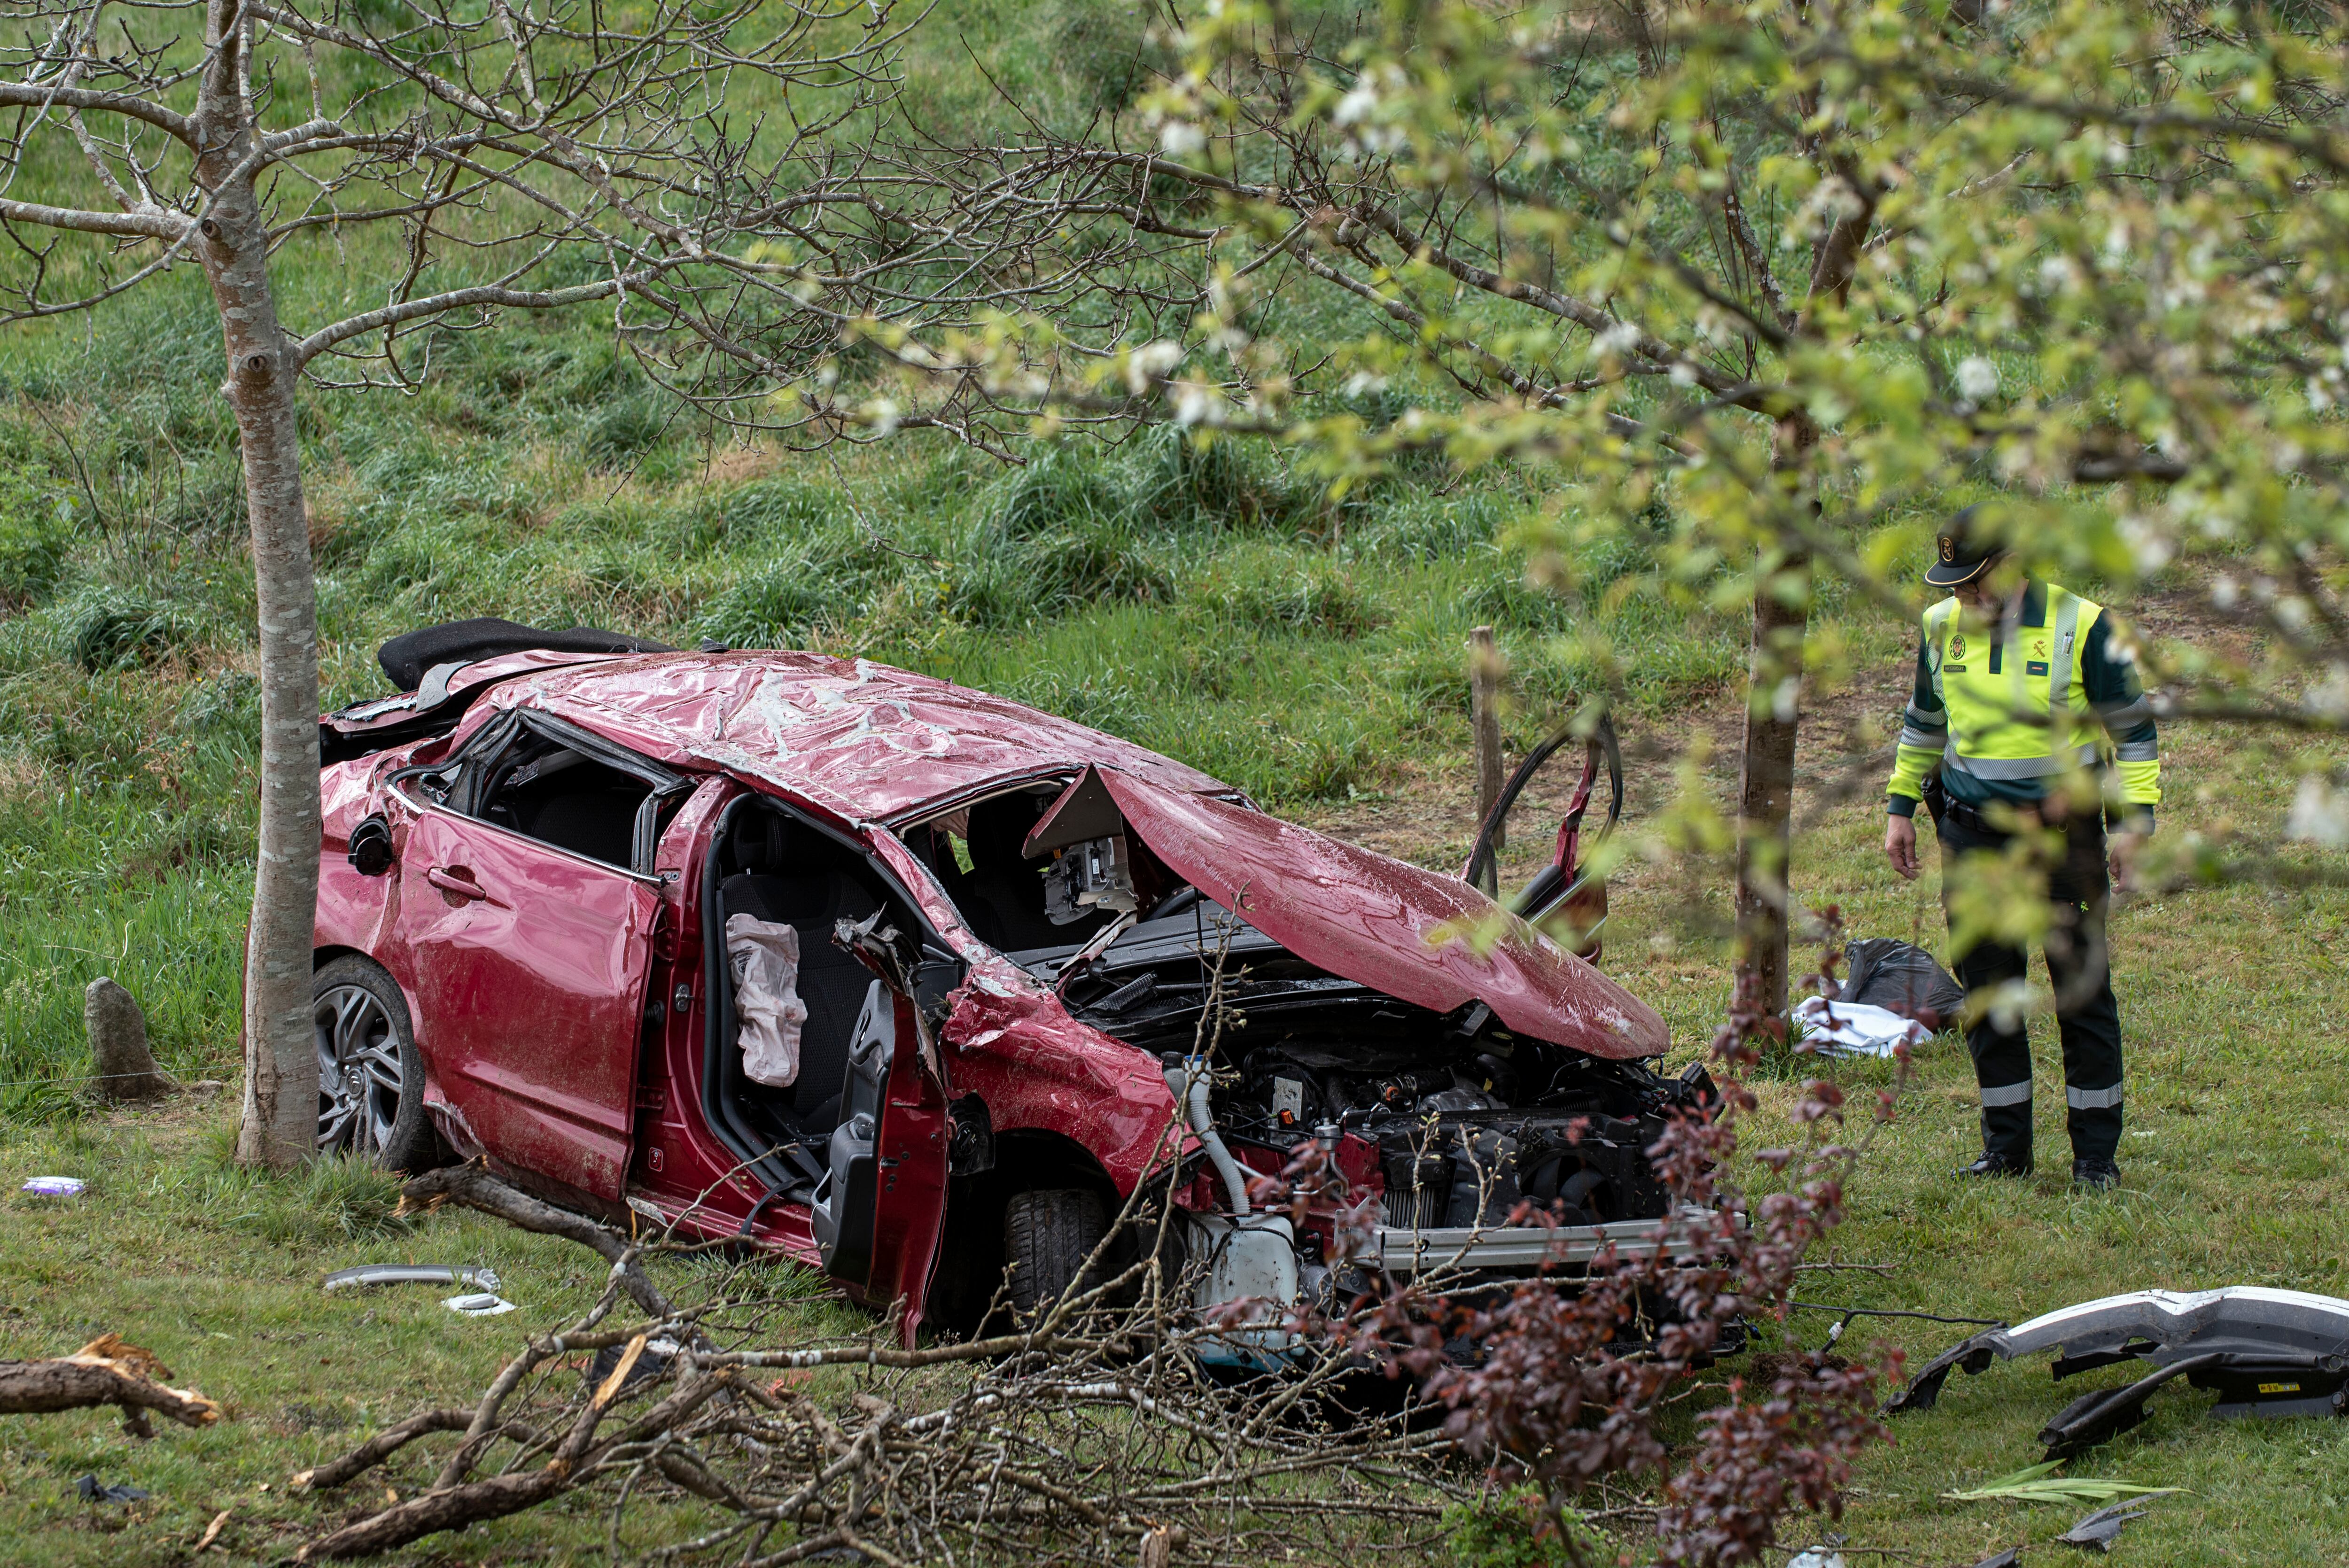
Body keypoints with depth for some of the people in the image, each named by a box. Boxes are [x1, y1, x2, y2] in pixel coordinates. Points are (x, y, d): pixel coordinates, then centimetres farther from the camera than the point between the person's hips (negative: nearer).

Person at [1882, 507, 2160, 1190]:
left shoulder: (2080, 626, -7)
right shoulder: (1942, 627, 6)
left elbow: (2134, 725, -1)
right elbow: (1924, 722, 21)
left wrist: (2134, 819, -6)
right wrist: (1900, 807, 20)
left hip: (2064, 831, -4)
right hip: (1973, 832, 4)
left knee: (2082, 991, -2)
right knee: (1986, 991, 6)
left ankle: (2096, 1152, 6)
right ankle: (2005, 1147, 16)